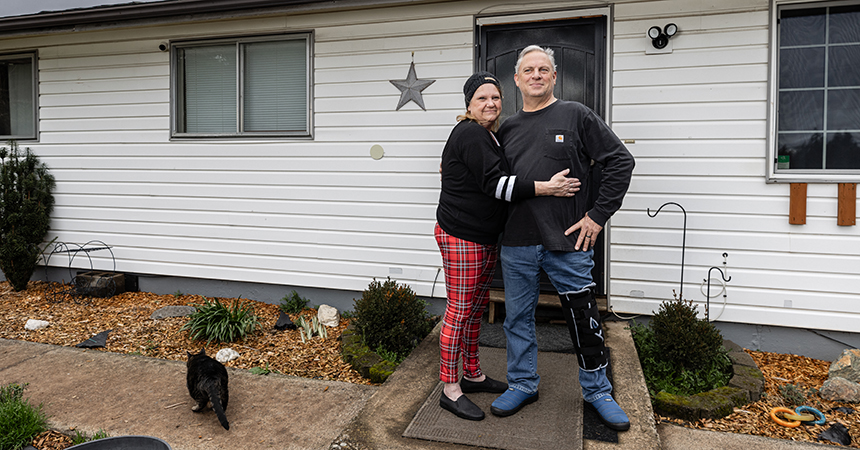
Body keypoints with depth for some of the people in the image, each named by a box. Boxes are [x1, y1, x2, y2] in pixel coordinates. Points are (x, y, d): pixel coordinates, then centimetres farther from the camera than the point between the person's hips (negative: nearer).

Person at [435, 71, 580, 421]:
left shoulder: (490, 136, 16)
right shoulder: (470, 134, -15)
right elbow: (494, 184, -24)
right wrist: (546, 188, -27)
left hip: (485, 238, 10)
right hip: (461, 236, -10)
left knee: (477, 304, 15)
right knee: (460, 310, -5)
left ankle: (473, 375, 29)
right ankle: (450, 389, 5)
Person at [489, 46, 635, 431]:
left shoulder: (576, 116, 0)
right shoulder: (507, 129, 12)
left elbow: (620, 161, -3)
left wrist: (597, 215, -7)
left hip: (568, 242, -3)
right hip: (517, 244, 4)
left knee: (584, 320, 7)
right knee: (517, 317, 12)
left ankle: (597, 390, 28)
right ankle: (523, 385, 31)